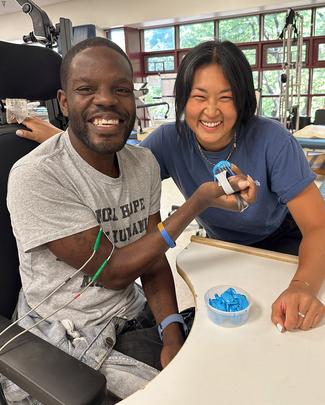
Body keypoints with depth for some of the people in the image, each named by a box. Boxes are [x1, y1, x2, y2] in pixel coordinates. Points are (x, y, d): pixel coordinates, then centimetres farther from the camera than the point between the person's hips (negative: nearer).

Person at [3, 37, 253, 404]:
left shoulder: (144, 163, -3)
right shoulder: (35, 177, -23)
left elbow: (153, 257, 0)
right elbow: (112, 273, -21)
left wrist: (172, 331, -13)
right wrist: (199, 201, -22)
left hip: (135, 316, 5)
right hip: (70, 339, -5)